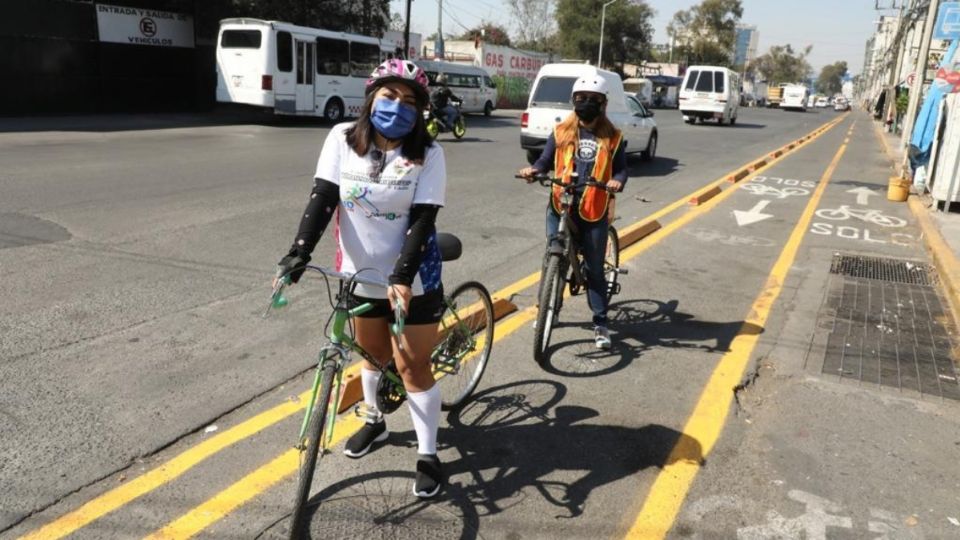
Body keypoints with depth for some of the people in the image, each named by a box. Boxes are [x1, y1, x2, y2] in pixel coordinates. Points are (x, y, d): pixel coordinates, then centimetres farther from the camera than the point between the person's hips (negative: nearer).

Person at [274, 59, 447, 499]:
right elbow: (322, 198, -12)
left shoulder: (428, 155, -13)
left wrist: (402, 276, -30)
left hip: (413, 279, -3)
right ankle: (374, 421, 47)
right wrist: (298, 253, -24)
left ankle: (428, 456, 15)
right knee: (373, 352, 21)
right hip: (361, 274, 3)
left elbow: (423, 220, -19)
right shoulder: (343, 139, -7)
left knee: (413, 366, 1)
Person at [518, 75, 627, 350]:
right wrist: (533, 169, -14)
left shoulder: (612, 137, 4)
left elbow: (621, 168, 3)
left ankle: (601, 323, 14)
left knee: (594, 268, 4)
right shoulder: (561, 132, 4)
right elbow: (546, 160, 7)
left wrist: (617, 181, -19)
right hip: (560, 207, 1)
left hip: (594, 211, -1)